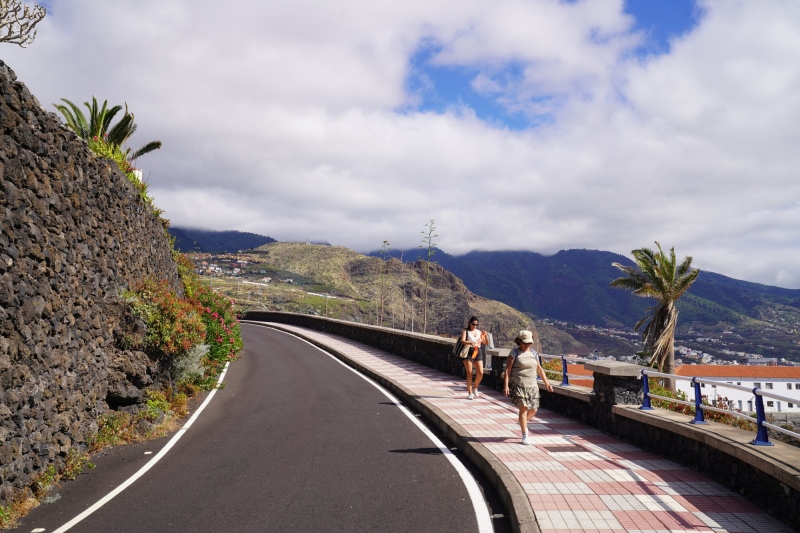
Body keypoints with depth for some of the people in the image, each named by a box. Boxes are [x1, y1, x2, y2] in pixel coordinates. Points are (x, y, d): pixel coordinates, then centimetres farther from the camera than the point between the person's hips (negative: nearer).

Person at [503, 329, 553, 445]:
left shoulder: (534, 353, 12)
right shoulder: (514, 353, -4)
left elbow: (539, 369, 19)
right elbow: (507, 370, -8)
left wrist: (546, 383, 14)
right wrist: (505, 386, -15)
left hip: (532, 386, 5)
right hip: (519, 385, -5)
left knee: (533, 410, 5)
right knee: (523, 408, -9)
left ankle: (523, 423, 36)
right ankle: (525, 435, 2)